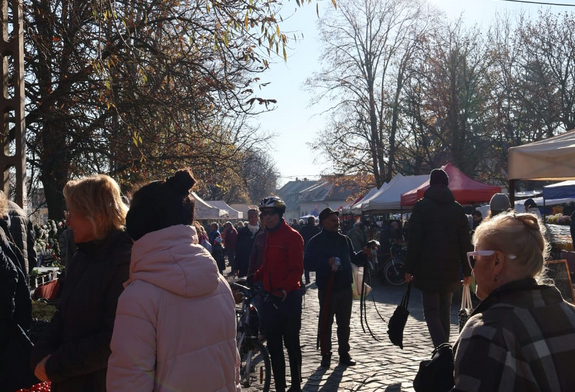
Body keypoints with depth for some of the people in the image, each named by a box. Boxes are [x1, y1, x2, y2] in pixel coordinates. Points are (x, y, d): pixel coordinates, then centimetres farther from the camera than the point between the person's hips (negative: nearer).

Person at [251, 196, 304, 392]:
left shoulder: (292, 236, -9)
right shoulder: (269, 236, 14)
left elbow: (297, 269, -15)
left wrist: (284, 290, -26)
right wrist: (253, 279, 6)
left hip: (288, 297, -7)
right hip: (270, 297, 7)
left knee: (291, 344, 3)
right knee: (273, 345, 10)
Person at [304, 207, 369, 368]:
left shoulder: (344, 239, 11)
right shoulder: (316, 241, -6)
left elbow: (353, 258, 19)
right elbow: (308, 263, -13)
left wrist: (363, 254, -1)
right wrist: (327, 262, -25)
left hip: (345, 288, 5)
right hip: (327, 289, -5)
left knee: (344, 323, 11)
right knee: (326, 323, 1)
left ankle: (344, 353, 22)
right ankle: (325, 354, 12)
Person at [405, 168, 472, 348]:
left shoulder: (421, 206, -4)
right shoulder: (457, 208, 7)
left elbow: (414, 240, -9)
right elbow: (465, 242, 6)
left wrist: (409, 268, -5)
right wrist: (467, 270, 10)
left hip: (428, 269, -4)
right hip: (451, 269, 4)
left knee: (431, 312, 0)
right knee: (445, 311, 16)